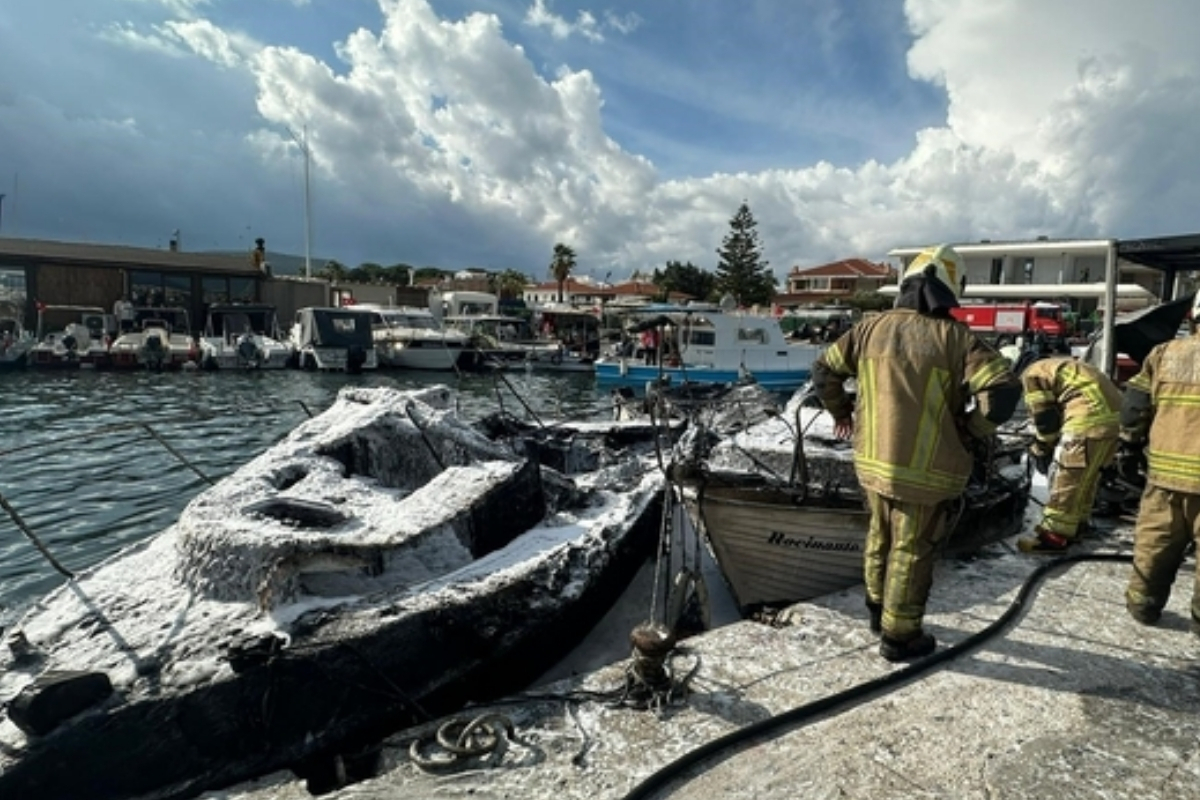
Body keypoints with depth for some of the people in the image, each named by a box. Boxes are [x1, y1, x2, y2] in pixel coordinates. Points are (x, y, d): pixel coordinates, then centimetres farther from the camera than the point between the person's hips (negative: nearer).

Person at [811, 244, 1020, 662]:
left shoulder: (871, 328, 0)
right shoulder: (956, 337, -12)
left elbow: (824, 369, 7)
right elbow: (1004, 390, -19)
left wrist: (841, 412, 21)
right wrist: (975, 433, -3)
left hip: (872, 460, 4)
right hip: (925, 469, -4)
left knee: (881, 536, 23)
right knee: (911, 549, 9)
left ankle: (878, 610, 40)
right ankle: (899, 635, 22)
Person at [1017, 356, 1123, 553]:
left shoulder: (1031, 375, 2)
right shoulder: (1053, 368, 29)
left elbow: (1044, 417, -2)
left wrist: (1040, 450, 11)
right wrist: (1046, 444, 29)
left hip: (1091, 415, -10)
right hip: (1112, 408, 10)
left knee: (1069, 476, -5)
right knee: (1088, 474, 21)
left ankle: (1055, 535, -1)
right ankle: (1077, 522, 34)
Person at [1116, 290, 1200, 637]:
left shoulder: (1163, 354, 4)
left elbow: (1135, 407, 6)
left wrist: (1128, 448, 16)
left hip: (1165, 470, 2)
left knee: (1153, 544, 14)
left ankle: (1142, 604, 23)